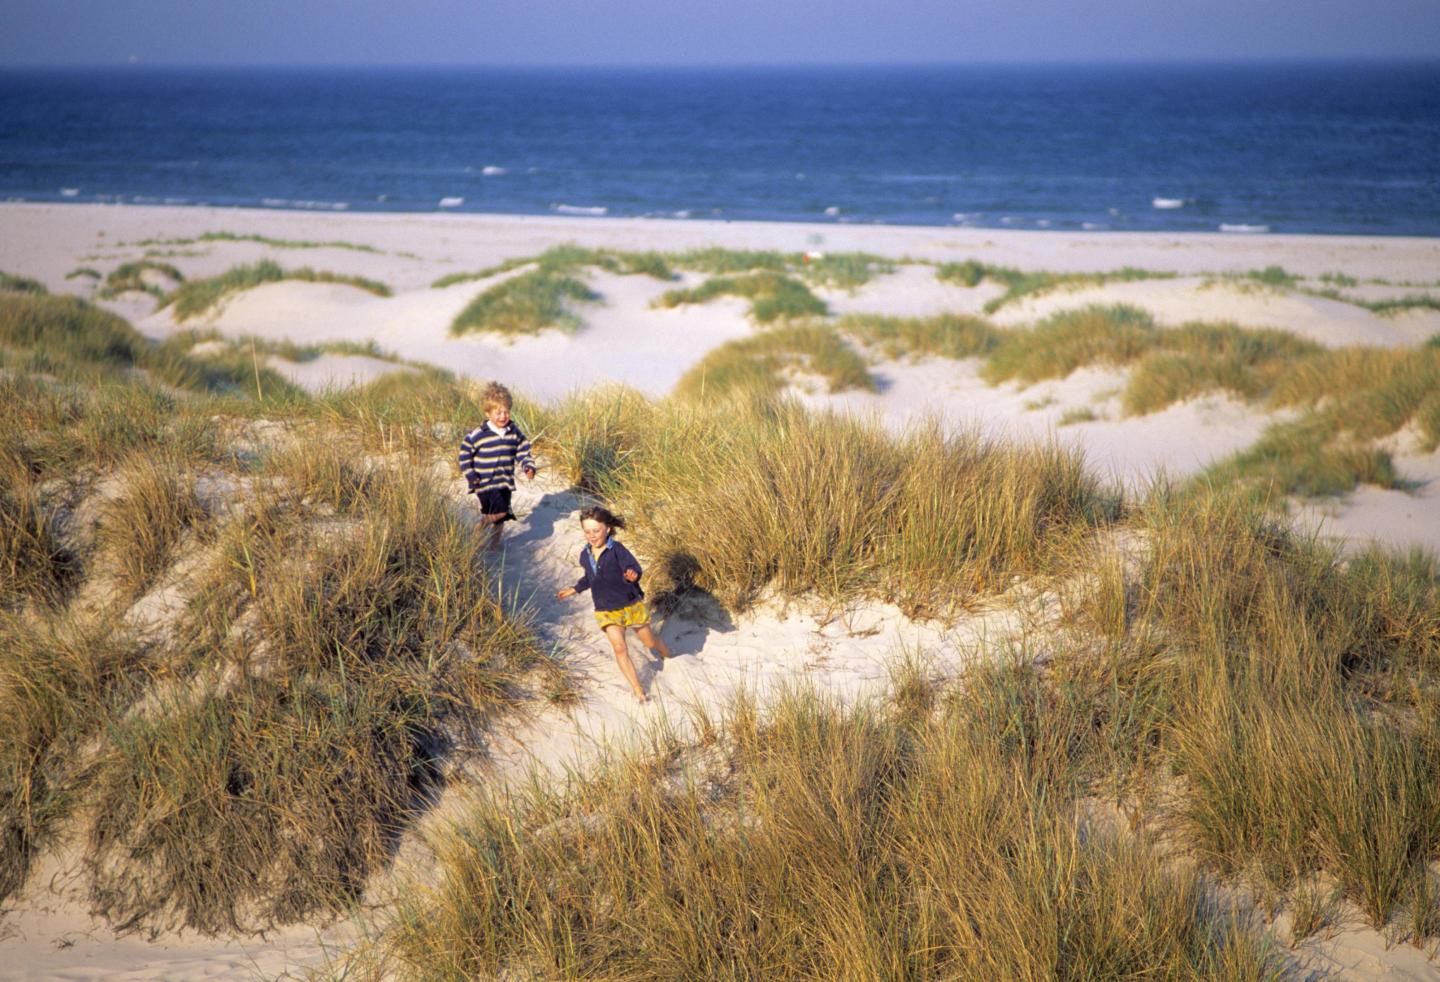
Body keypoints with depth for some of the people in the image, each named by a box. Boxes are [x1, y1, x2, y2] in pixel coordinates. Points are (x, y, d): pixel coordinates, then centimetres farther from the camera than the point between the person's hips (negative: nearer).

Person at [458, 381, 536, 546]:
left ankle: (493, 545, 30)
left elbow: (523, 452, 9)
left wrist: (529, 466, -9)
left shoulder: (514, 433, 1)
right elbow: (465, 453, -3)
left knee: (499, 516, 12)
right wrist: (470, 475, -7)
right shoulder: (478, 435, -12)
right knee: (499, 512, -18)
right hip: (485, 483, -5)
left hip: (505, 482, 5)